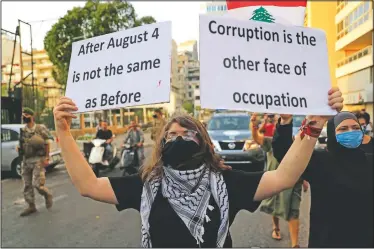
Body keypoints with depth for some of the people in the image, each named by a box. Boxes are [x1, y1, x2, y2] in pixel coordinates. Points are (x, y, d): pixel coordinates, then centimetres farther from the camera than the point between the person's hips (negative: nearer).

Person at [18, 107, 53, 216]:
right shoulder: (22, 130, 7)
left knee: (37, 184, -11)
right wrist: (19, 148, -5)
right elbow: (21, 145, 17)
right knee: (27, 185, 9)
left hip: (38, 160, -6)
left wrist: (46, 158, -10)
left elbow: (47, 144, -5)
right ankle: (31, 206, 21)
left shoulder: (40, 129, -7)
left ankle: (48, 195, 19)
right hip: (26, 161, 6)